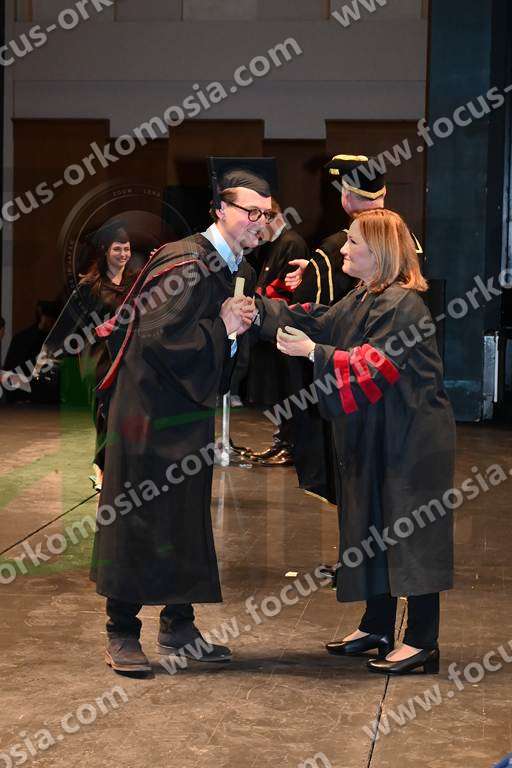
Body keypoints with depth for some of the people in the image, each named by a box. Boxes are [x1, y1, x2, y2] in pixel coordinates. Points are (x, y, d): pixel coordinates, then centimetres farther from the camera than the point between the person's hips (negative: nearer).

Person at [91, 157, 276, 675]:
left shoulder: (226, 268, 10)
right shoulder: (188, 265, -19)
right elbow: (161, 336, -28)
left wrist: (239, 323, -1)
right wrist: (223, 329, -18)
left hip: (188, 412, 10)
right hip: (151, 413, -10)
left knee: (187, 520, 14)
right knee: (138, 520, -2)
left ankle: (178, 627, 24)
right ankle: (122, 635, 8)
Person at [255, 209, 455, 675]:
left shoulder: (401, 305, -17)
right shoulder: (361, 301, 13)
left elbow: (372, 367, -24)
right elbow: (316, 325, 13)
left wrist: (314, 352, -26)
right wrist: (259, 308, 6)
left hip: (410, 442, -10)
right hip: (374, 437, 10)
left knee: (410, 532, -7)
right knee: (374, 529, 15)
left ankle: (422, 643, -2)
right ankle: (377, 628, 26)